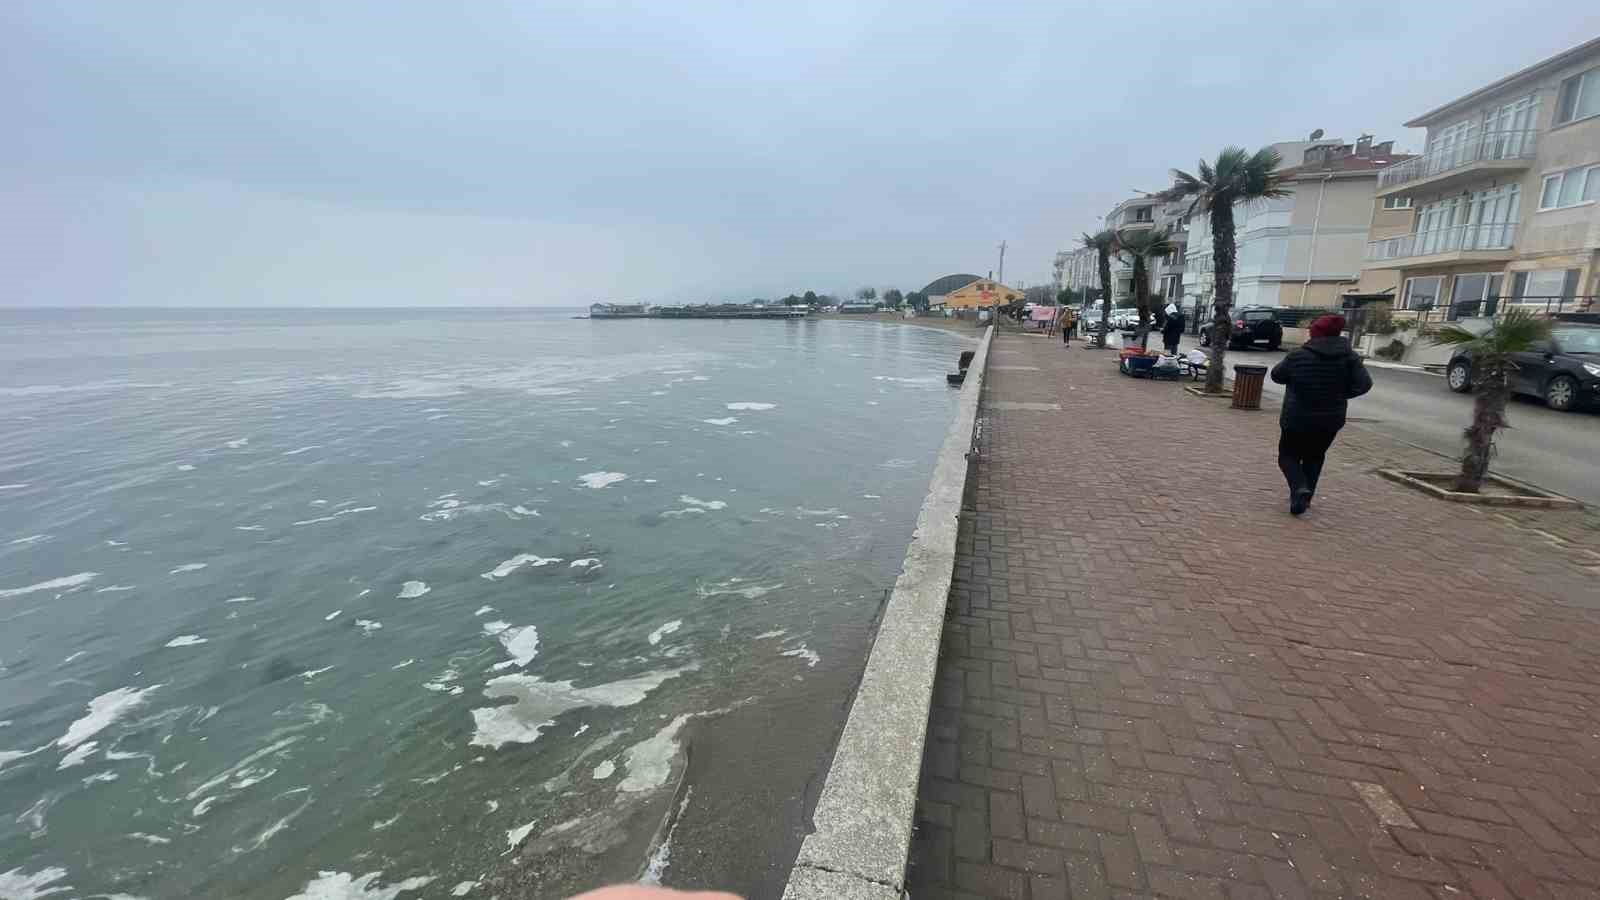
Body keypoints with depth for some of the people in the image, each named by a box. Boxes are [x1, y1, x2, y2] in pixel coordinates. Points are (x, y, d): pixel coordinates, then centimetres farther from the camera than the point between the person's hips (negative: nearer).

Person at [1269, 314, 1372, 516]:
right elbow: (1364, 383, -9)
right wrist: (1338, 393, 4)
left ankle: (1300, 488, -13)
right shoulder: (1349, 356, -4)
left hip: (1297, 419, -3)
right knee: (1314, 457, 22)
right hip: (1330, 420, 3)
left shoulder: (1298, 356, -12)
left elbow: (1276, 375, 1)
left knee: (1288, 456, 12)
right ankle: (1304, 498, 21)